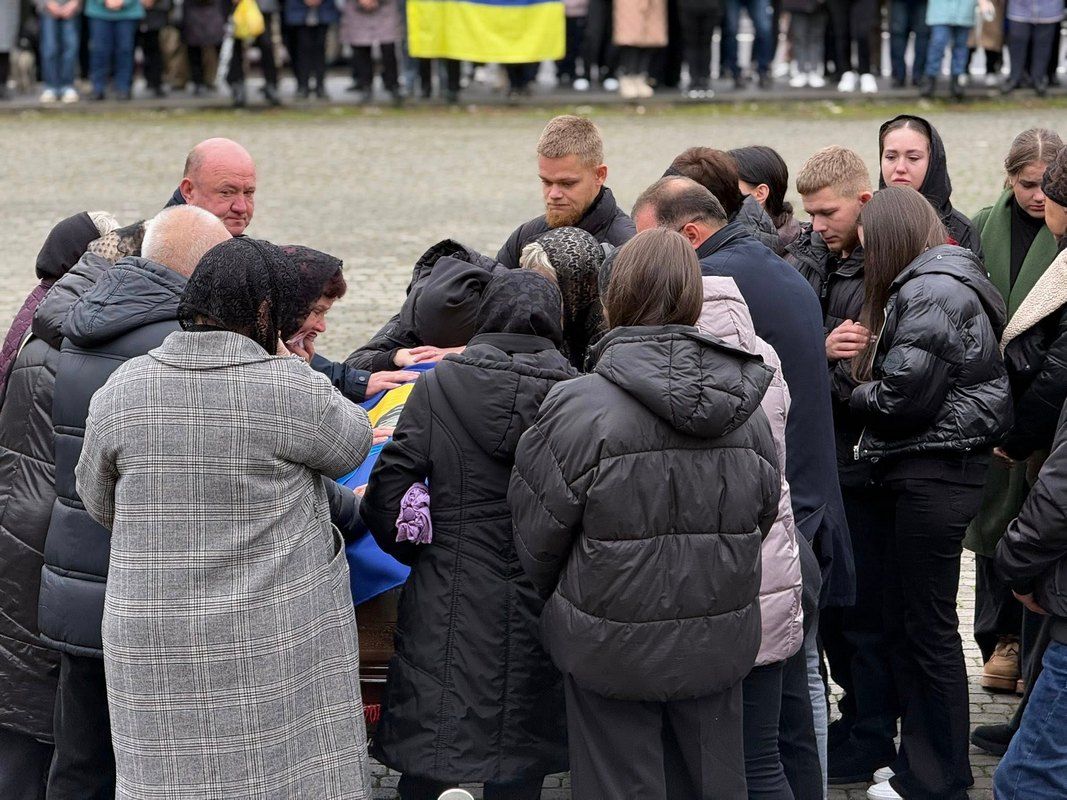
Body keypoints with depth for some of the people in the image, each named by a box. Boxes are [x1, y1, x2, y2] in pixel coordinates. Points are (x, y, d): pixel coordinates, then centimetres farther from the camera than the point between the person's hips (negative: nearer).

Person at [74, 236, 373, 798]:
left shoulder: (122, 389, 0)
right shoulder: (290, 388, -12)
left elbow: (97, 502, 12)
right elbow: (352, 444, 7)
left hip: (153, 645, 3)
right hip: (273, 643, -3)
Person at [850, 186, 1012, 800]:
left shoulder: (932, 292, -15)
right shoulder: (947, 282, 18)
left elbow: (903, 397, -18)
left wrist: (859, 395, -1)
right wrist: (872, 393, 3)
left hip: (933, 475, -10)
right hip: (925, 470, 10)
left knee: (927, 628, -3)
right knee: (906, 623, 13)